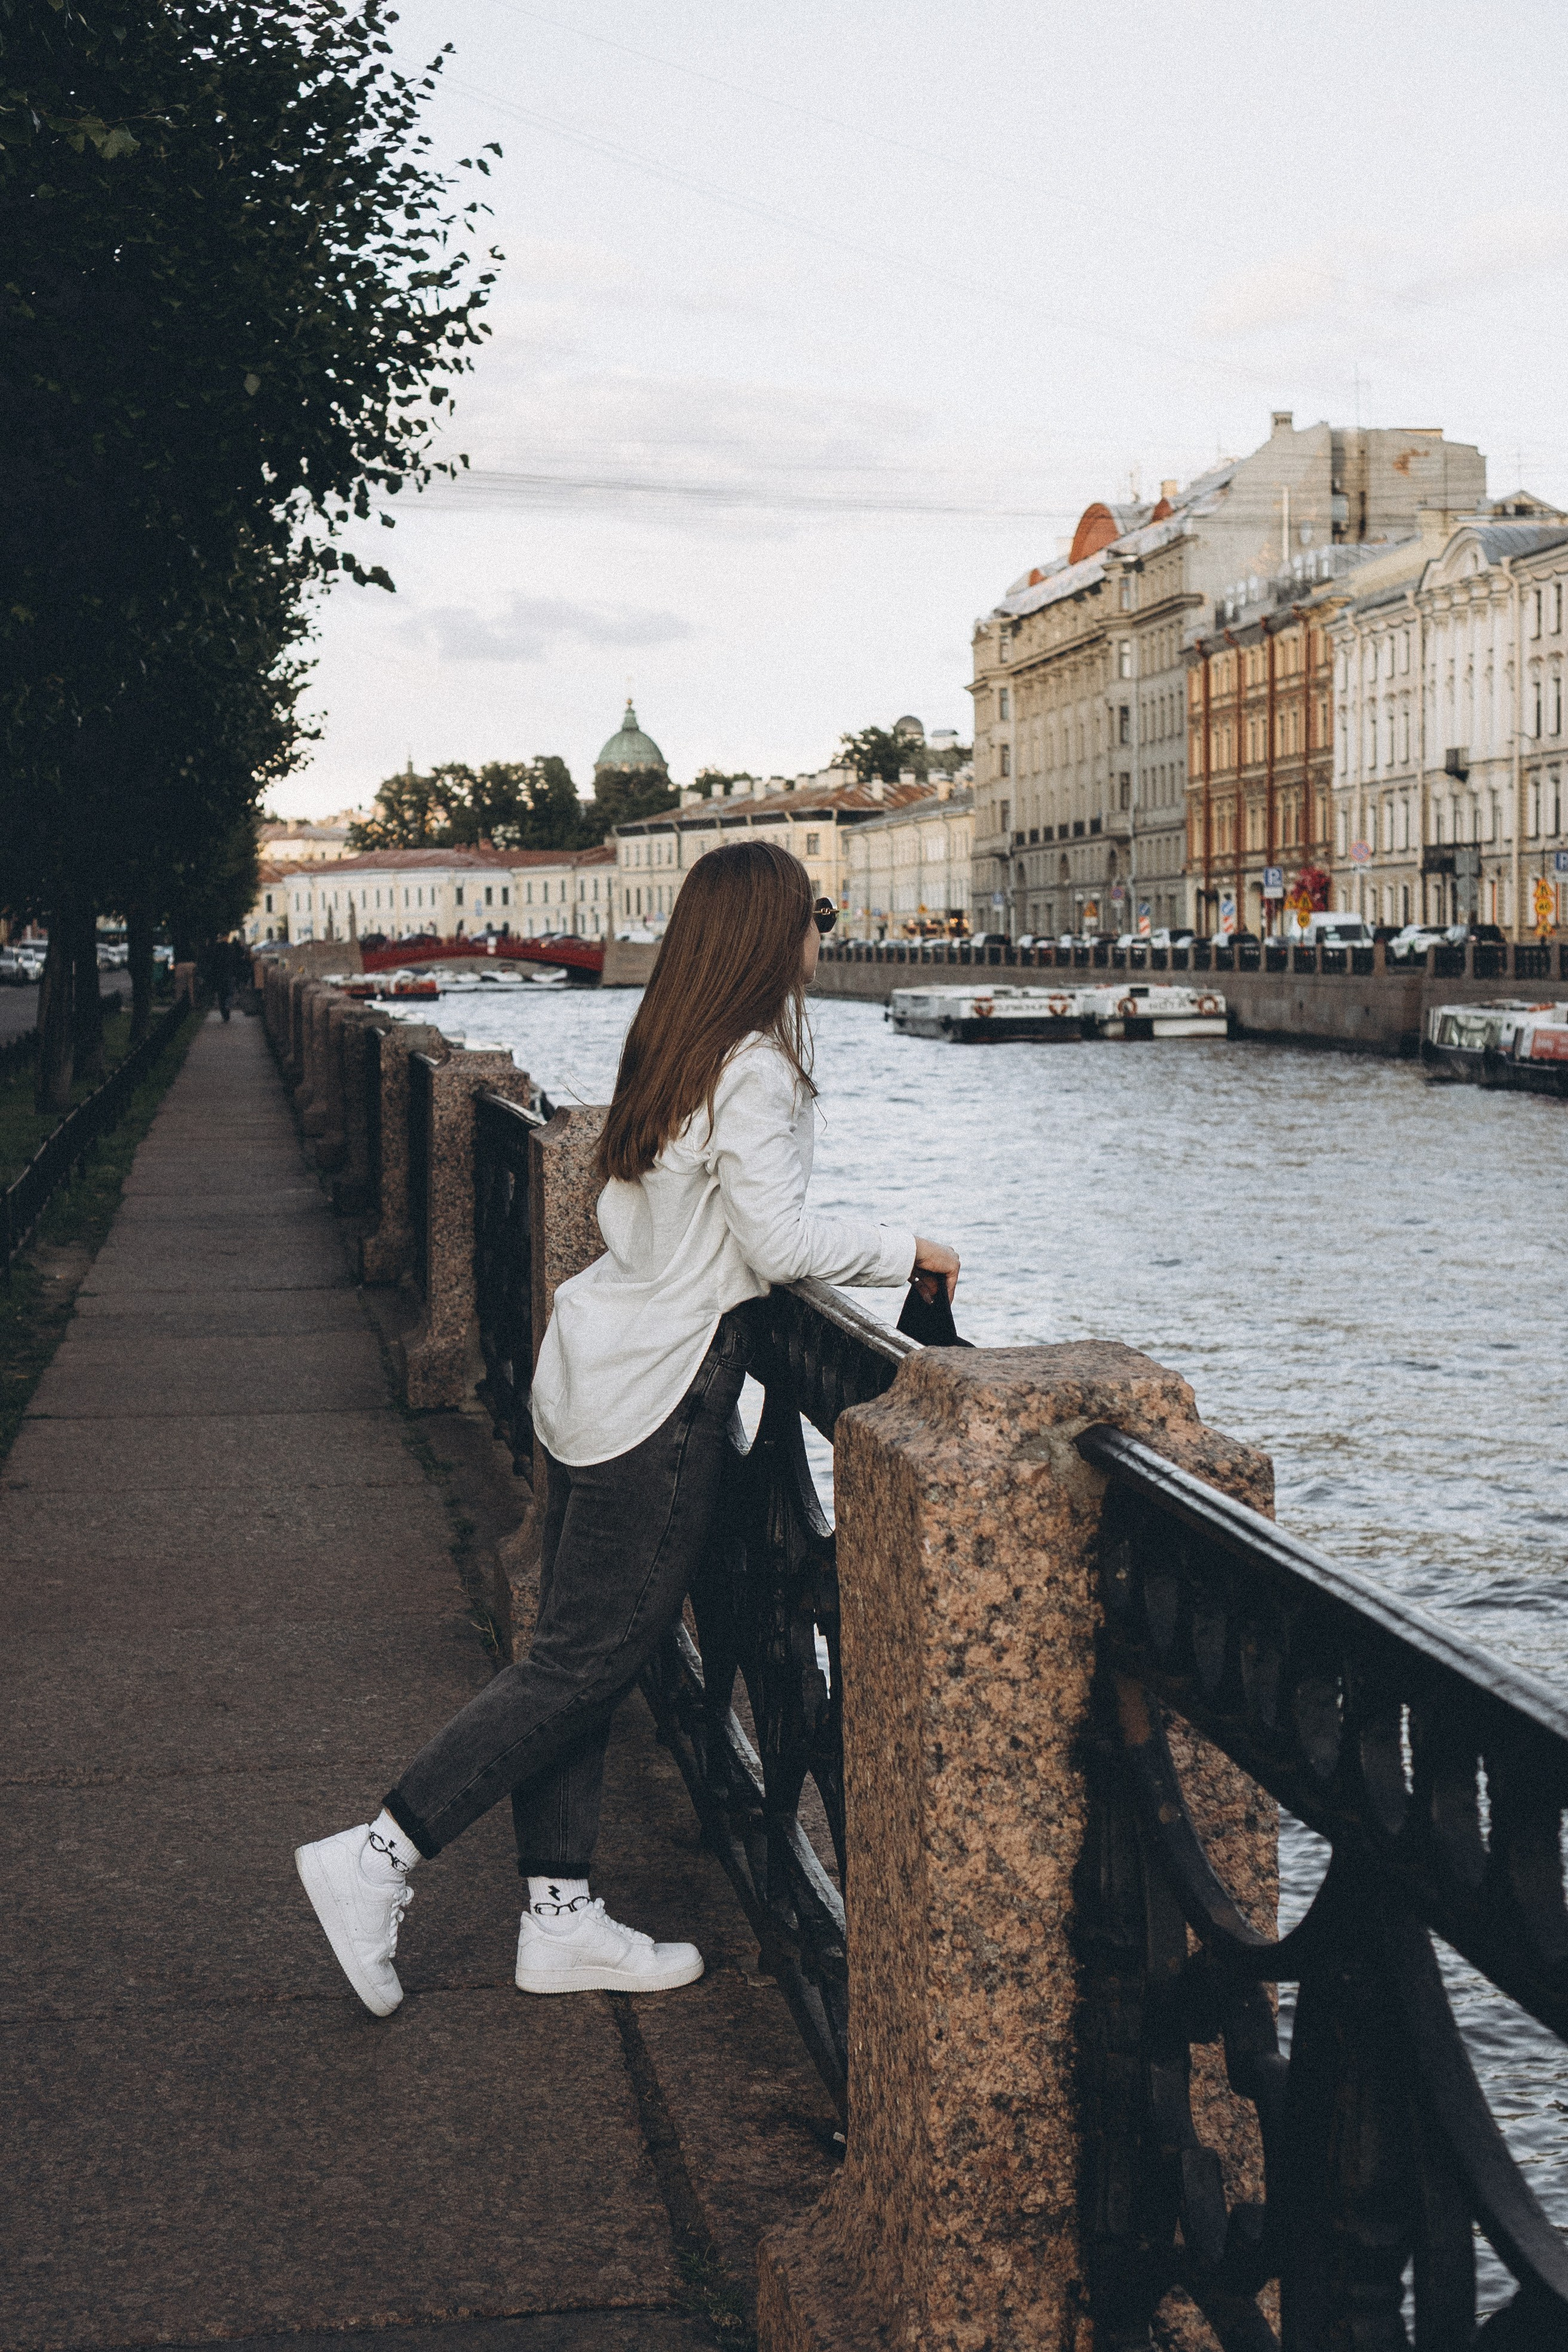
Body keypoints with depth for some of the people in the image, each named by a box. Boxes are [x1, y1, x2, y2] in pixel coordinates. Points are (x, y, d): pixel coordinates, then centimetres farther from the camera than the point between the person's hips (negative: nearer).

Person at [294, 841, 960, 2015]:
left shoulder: (670, 1052, 10)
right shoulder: (756, 1070, -15)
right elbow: (778, 1243, -19)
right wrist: (904, 1248, -6)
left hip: (599, 1360, 9)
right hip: (663, 1389, -9)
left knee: (577, 1650, 11)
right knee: (587, 1660, -2)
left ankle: (561, 1917, 18)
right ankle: (377, 1857, -1)